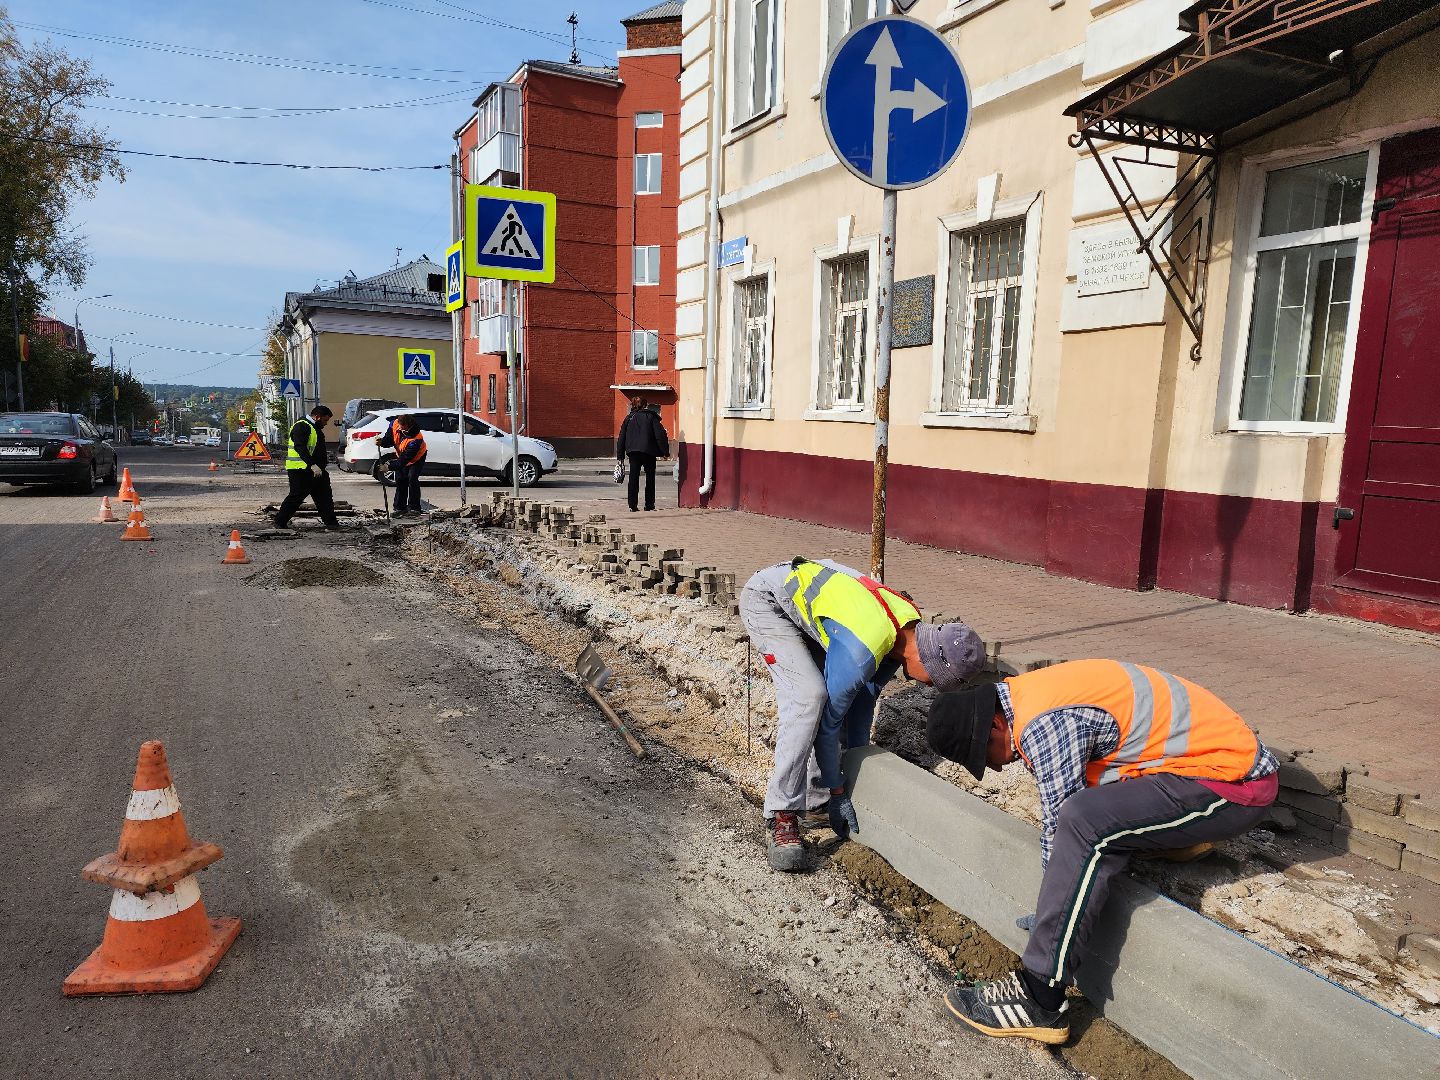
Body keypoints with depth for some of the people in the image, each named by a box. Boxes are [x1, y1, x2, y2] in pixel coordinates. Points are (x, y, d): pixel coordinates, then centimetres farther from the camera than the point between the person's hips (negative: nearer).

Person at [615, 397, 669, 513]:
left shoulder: (629, 418, 9)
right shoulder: (651, 417, 1)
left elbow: (621, 438, 9)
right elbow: (660, 435, -5)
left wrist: (620, 456, 13)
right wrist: (665, 451, -1)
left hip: (633, 452, 2)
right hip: (649, 452, -2)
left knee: (633, 478, 3)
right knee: (650, 478, 10)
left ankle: (633, 505, -2)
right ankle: (649, 505, 11)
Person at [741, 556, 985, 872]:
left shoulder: (910, 627, -8)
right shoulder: (860, 653, -34)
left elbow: (866, 695, 4)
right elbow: (828, 721, -21)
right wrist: (837, 791, -9)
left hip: (806, 589, 9)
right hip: (766, 599, -9)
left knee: (832, 694, 3)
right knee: (809, 695, -23)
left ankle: (815, 797, 16)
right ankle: (781, 816, -17)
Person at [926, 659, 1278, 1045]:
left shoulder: (1043, 723, -23)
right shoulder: (1031, 692, 6)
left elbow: (1058, 824, -15)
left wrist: (1055, 910, 0)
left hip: (1235, 781, -10)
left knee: (1084, 822, -27)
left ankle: (1038, 1000, -19)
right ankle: (1182, 831, 24)